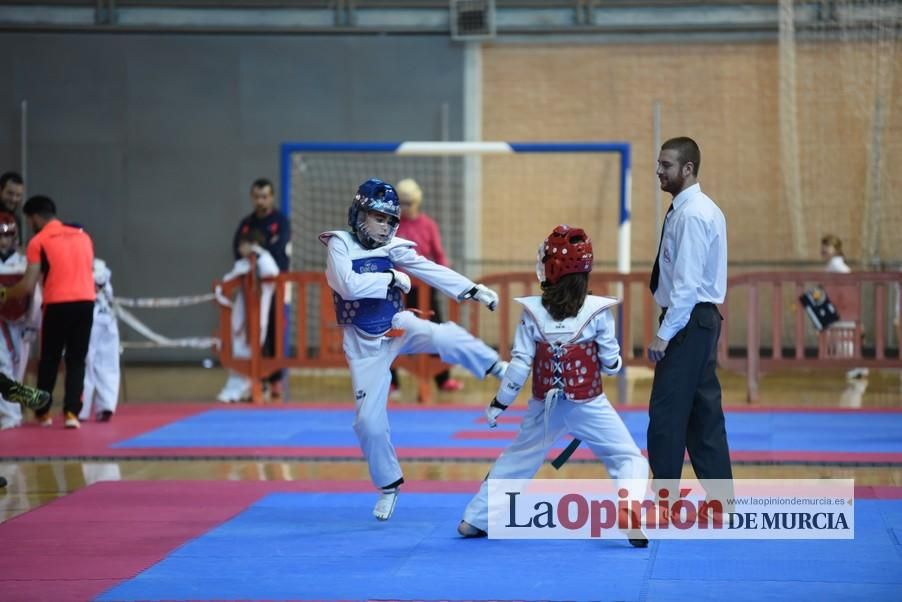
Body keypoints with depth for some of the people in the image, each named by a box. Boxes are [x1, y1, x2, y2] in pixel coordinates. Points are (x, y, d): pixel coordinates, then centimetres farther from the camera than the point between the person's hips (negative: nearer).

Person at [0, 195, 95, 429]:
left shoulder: (38, 241, -1)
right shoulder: (82, 236, 16)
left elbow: (28, 286, -5)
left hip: (58, 304, -4)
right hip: (86, 302, 4)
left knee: (49, 360, 12)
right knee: (76, 360, 9)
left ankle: (42, 412, 23)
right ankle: (72, 412, -4)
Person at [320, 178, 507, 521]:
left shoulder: (393, 248, -3)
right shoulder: (340, 244, -12)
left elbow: (432, 272, -7)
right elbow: (348, 285, -29)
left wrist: (473, 291, -17)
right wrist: (392, 278, -20)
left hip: (398, 326, 1)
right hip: (365, 342, -1)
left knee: (443, 337, -31)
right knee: (369, 420, -1)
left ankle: (501, 370, -14)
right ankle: (388, 485, 19)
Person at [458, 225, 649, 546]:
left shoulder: (533, 312, -7)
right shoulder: (597, 312, -11)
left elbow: (519, 364, -7)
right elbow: (611, 363, -5)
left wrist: (498, 404, 3)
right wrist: (615, 362, 19)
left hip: (544, 407, 3)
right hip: (589, 406, -3)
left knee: (515, 460, 20)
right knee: (628, 459, 4)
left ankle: (475, 519, 26)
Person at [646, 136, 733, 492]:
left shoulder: (691, 214, -17)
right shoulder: (699, 208, 14)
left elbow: (687, 283, -22)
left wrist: (664, 334, -20)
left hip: (688, 320, -10)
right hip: (700, 320, 10)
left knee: (667, 414, -6)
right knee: (703, 413, 12)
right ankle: (719, 499, 15)